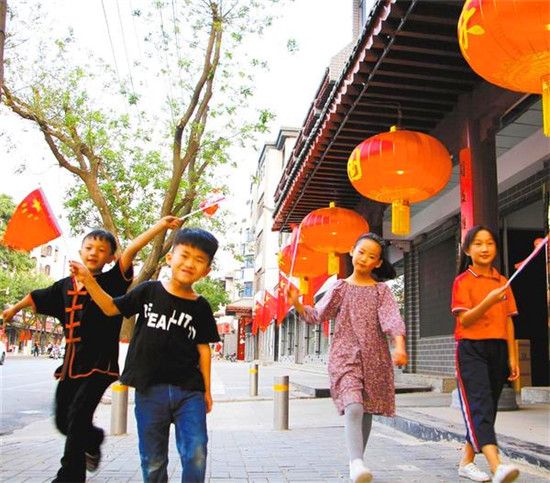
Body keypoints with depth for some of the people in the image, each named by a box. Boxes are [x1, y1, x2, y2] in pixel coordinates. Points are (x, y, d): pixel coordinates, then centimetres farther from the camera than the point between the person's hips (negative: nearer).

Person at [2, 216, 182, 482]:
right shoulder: (66, 285, 9)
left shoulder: (112, 281, -6)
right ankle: (93, 439, 43)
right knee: (62, 420, 14)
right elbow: (38, 297, 28)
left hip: (99, 364, -6)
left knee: (78, 415, -14)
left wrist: (160, 225, -34)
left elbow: (131, 250, -21)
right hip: (71, 365, 6)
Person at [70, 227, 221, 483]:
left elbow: (203, 348, 5)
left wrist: (206, 390, 5)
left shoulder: (200, 307, 1)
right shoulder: (149, 291, 0)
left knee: (196, 455, -6)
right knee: (153, 461, 11)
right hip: (150, 388, 0)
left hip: (189, 390, 0)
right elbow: (112, 308, 11)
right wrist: (88, 280, 0)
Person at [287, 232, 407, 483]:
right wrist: (297, 303, -8)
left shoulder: (381, 290, 6)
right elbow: (317, 316, 9)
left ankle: (356, 459, 28)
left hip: (375, 357, 2)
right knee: (353, 408, -21)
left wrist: (399, 345, -25)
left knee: (367, 410, 11)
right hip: (345, 356, -2)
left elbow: (392, 319, -8)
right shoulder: (340, 288, 7)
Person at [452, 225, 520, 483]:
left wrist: (512, 357, 10)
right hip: (471, 349, -5)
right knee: (479, 406, -16)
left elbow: (508, 321, 13)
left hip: (498, 349, 6)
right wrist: (489, 301, -25)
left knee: (488, 407, 8)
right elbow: (464, 320, -10)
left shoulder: (502, 282, 12)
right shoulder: (463, 281, -2)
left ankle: (466, 461, 19)